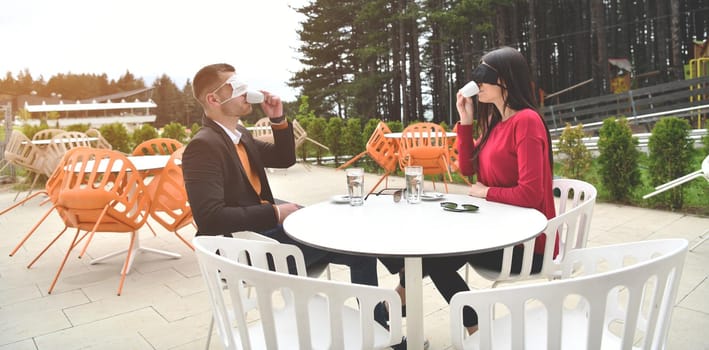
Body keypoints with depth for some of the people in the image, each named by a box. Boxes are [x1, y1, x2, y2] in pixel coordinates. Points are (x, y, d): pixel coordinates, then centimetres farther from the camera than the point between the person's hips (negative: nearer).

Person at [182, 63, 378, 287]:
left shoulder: (239, 134, 11)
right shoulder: (202, 146, -18)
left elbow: (284, 159, 18)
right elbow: (211, 218, -26)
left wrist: (278, 119, 2)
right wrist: (275, 213, -20)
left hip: (262, 226, 9)